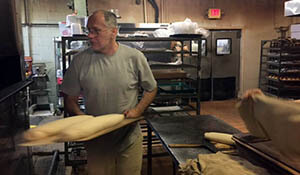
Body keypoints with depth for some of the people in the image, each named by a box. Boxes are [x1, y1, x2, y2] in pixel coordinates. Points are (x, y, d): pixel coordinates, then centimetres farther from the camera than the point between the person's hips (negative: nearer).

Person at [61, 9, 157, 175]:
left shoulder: (135, 57, -9)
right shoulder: (80, 60, -7)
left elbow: (151, 89, 4)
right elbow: (70, 99, 1)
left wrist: (137, 111, -11)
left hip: (130, 140, 0)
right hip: (96, 141, 1)